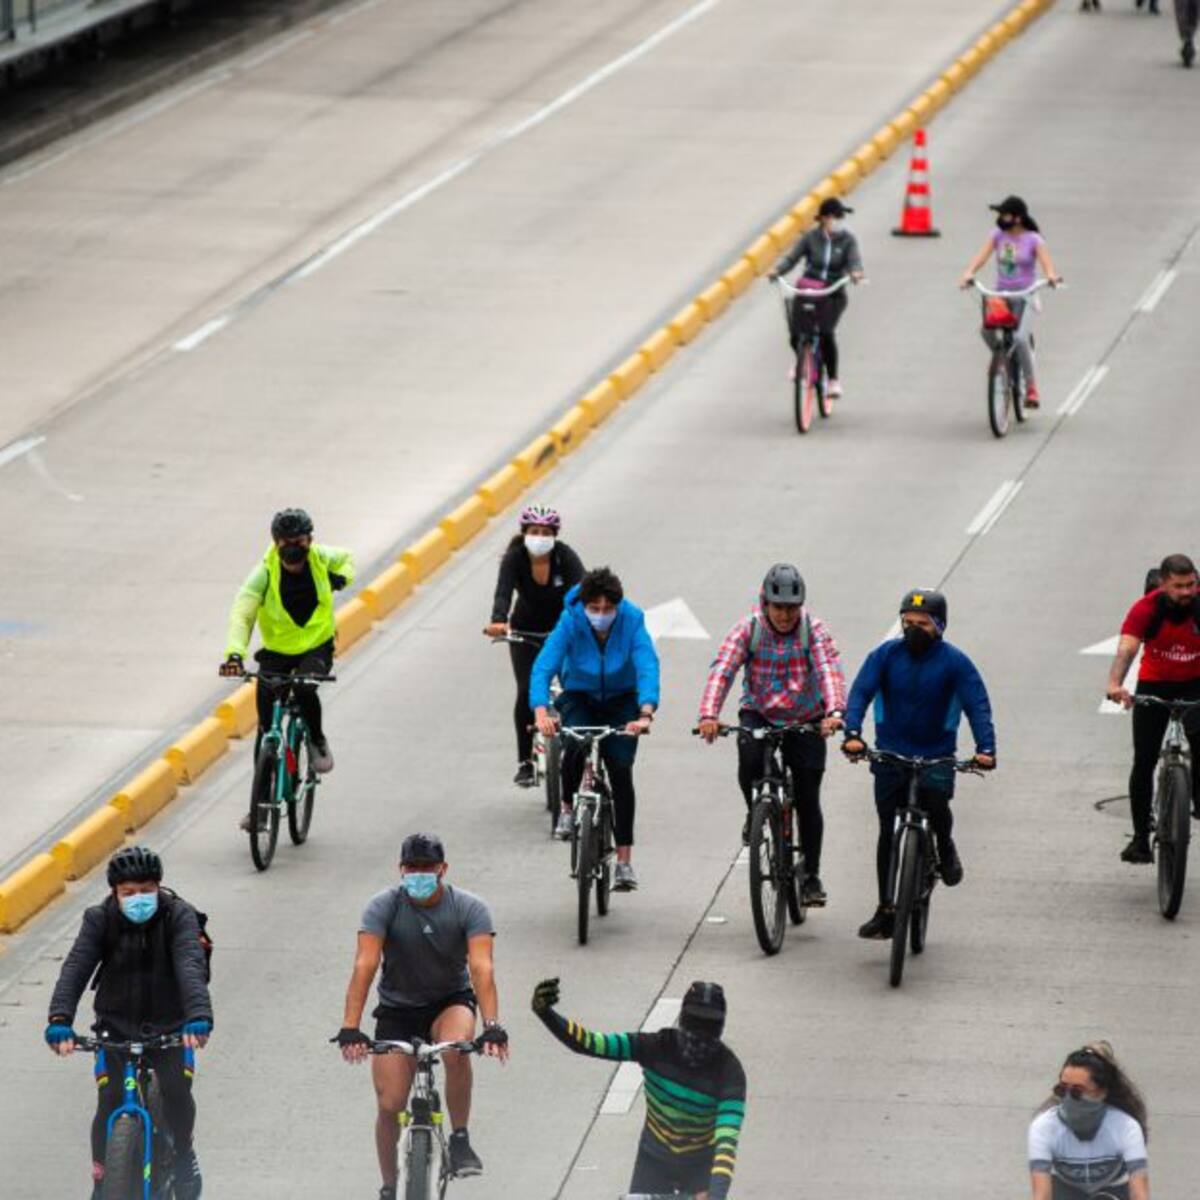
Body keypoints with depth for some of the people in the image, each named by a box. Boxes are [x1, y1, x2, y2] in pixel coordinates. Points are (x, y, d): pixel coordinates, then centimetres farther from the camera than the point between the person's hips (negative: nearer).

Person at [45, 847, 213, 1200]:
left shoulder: (179, 916, -15)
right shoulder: (100, 920, -12)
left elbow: (191, 965, -30)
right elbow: (75, 968, -24)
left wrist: (198, 1015, -48)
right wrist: (59, 1019, -41)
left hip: (169, 1025, -1)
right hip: (117, 1026, 1)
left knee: (176, 1091, -19)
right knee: (110, 1101, -15)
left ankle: (183, 1153, 11)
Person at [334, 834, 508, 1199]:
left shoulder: (469, 908, -17)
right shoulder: (384, 906, -18)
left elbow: (482, 967, -29)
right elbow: (364, 966, -27)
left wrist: (492, 1026, -44)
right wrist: (350, 1028, -39)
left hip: (451, 1002, -1)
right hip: (398, 1008, 1)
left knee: (456, 1049, -35)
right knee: (390, 1105, -7)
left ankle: (460, 1140, -15)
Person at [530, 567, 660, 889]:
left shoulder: (631, 621, -24)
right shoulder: (571, 622, -23)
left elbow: (648, 667, -35)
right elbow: (543, 666, -32)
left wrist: (645, 714, -53)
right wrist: (541, 711, -50)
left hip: (621, 702, 0)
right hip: (580, 697, 0)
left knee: (621, 771, -13)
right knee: (574, 747, -30)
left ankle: (624, 860, -8)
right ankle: (568, 808, -1)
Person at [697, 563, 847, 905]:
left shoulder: (813, 630, -13)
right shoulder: (748, 629, -11)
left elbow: (830, 671, -26)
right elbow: (722, 670, -21)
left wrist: (834, 712, -45)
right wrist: (709, 715, -37)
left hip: (806, 721, 0)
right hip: (758, 715, 0)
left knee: (808, 800, -1)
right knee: (748, 762, -31)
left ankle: (811, 876, 12)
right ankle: (755, 811, 1)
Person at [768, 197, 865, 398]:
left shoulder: (847, 239, -2)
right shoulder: (811, 237, -2)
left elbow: (854, 260, -15)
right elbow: (792, 258, -7)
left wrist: (855, 272, -38)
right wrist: (777, 270, -25)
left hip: (833, 293, -1)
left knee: (826, 332, -23)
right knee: (796, 336, -5)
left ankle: (834, 380, -9)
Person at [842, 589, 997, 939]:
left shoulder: (954, 661, -6)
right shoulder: (886, 655, -2)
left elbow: (977, 705, -12)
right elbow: (861, 692, -12)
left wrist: (985, 748, -28)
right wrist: (852, 733, -29)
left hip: (936, 755, -2)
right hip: (890, 753, 2)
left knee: (936, 802, -28)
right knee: (888, 832, 0)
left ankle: (945, 847, 7)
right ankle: (886, 911, 7)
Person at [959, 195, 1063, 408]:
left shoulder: (1033, 240, -7)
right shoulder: (997, 235, 2)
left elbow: (1046, 261, -19)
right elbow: (982, 256, -11)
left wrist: (1051, 276, -42)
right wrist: (969, 273, -30)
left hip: (1024, 296, -3)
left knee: (1020, 338, -24)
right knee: (986, 330, -22)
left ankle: (1031, 386, -9)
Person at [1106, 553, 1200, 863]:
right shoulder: (1147, 609, -23)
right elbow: (1126, 649, -36)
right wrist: (1115, 685, -55)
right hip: (1154, 684, 0)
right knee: (1144, 761, -5)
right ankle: (1140, 837, 5)